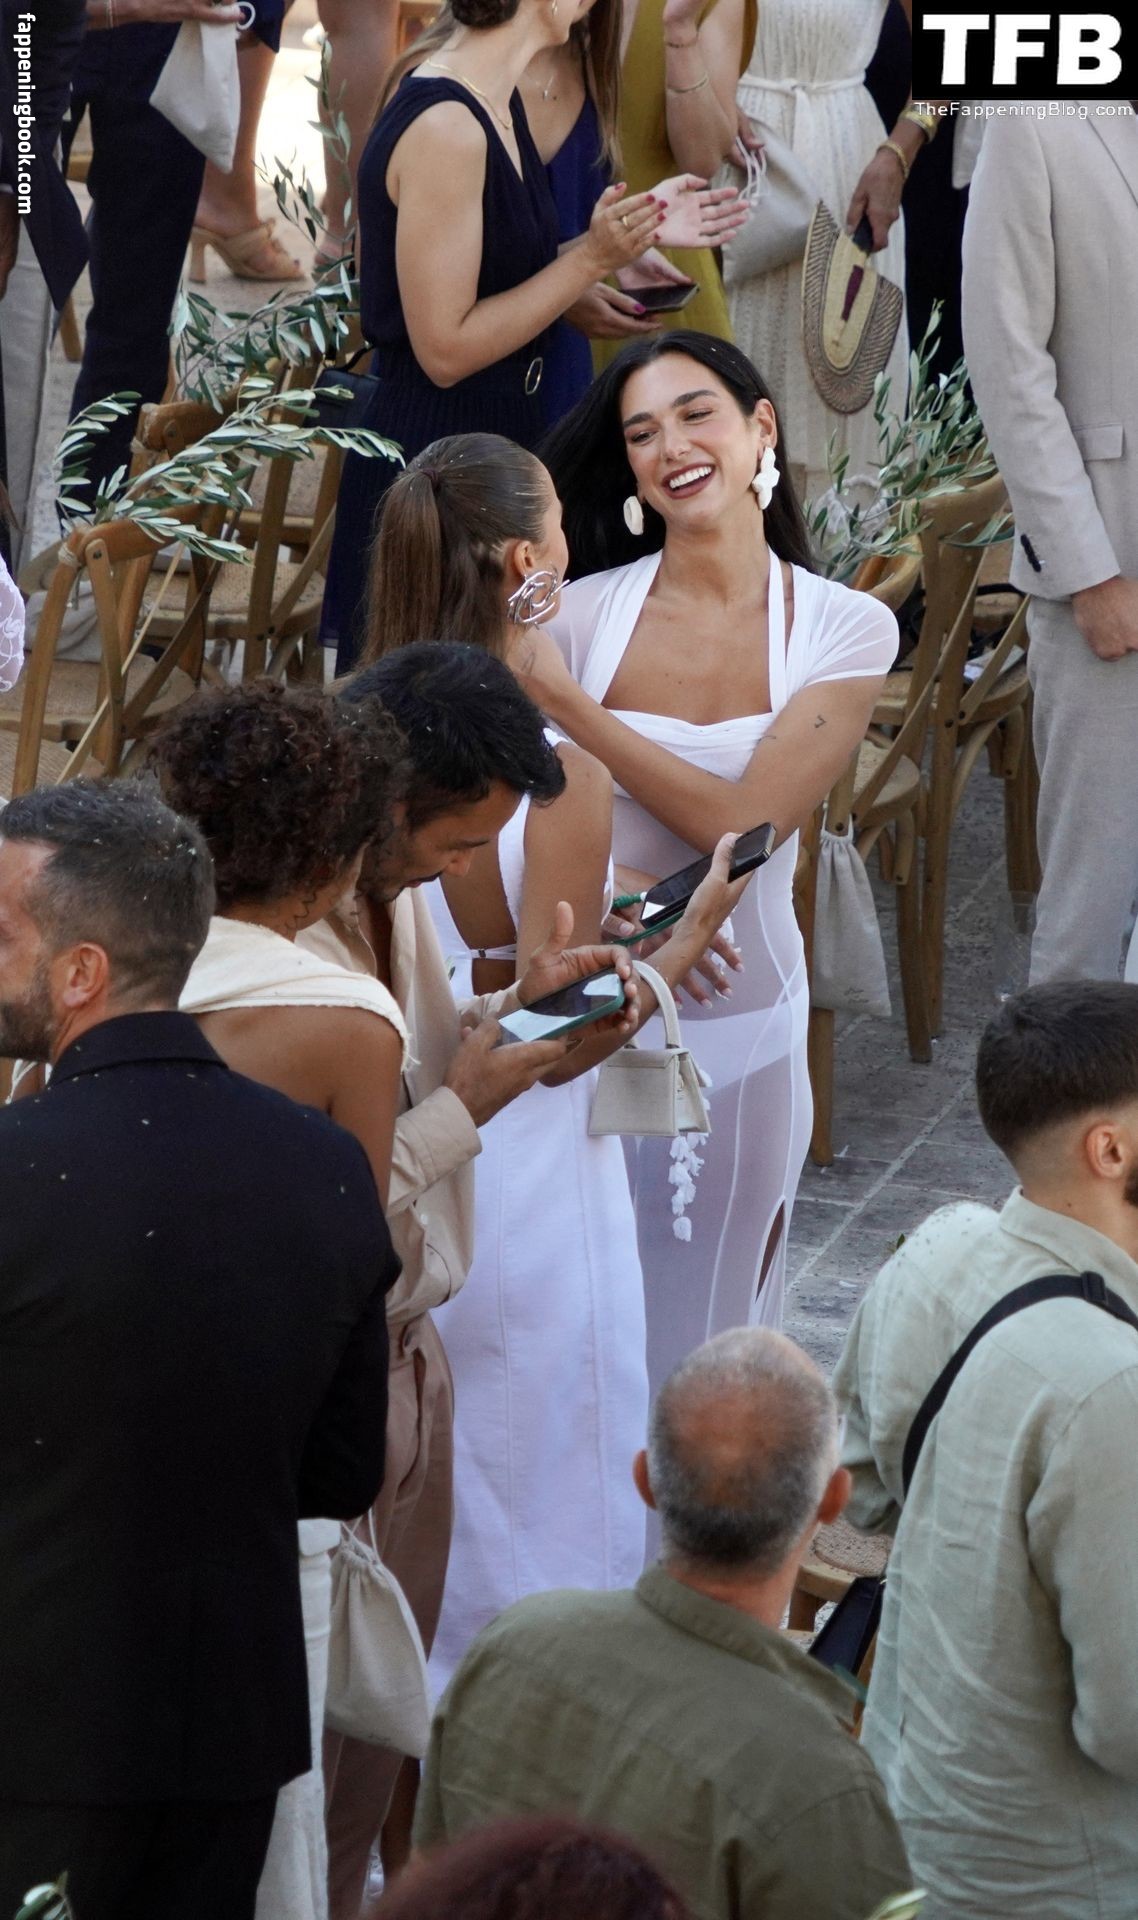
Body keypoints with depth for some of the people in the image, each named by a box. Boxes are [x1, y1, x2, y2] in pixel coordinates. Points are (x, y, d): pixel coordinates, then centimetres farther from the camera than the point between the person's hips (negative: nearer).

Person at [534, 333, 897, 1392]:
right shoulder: (581, 612, -9)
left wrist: (559, 696, -21)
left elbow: (743, 821, -19)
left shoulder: (846, 630, -7)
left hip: (739, 1021, 1)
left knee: (709, 1326, 16)